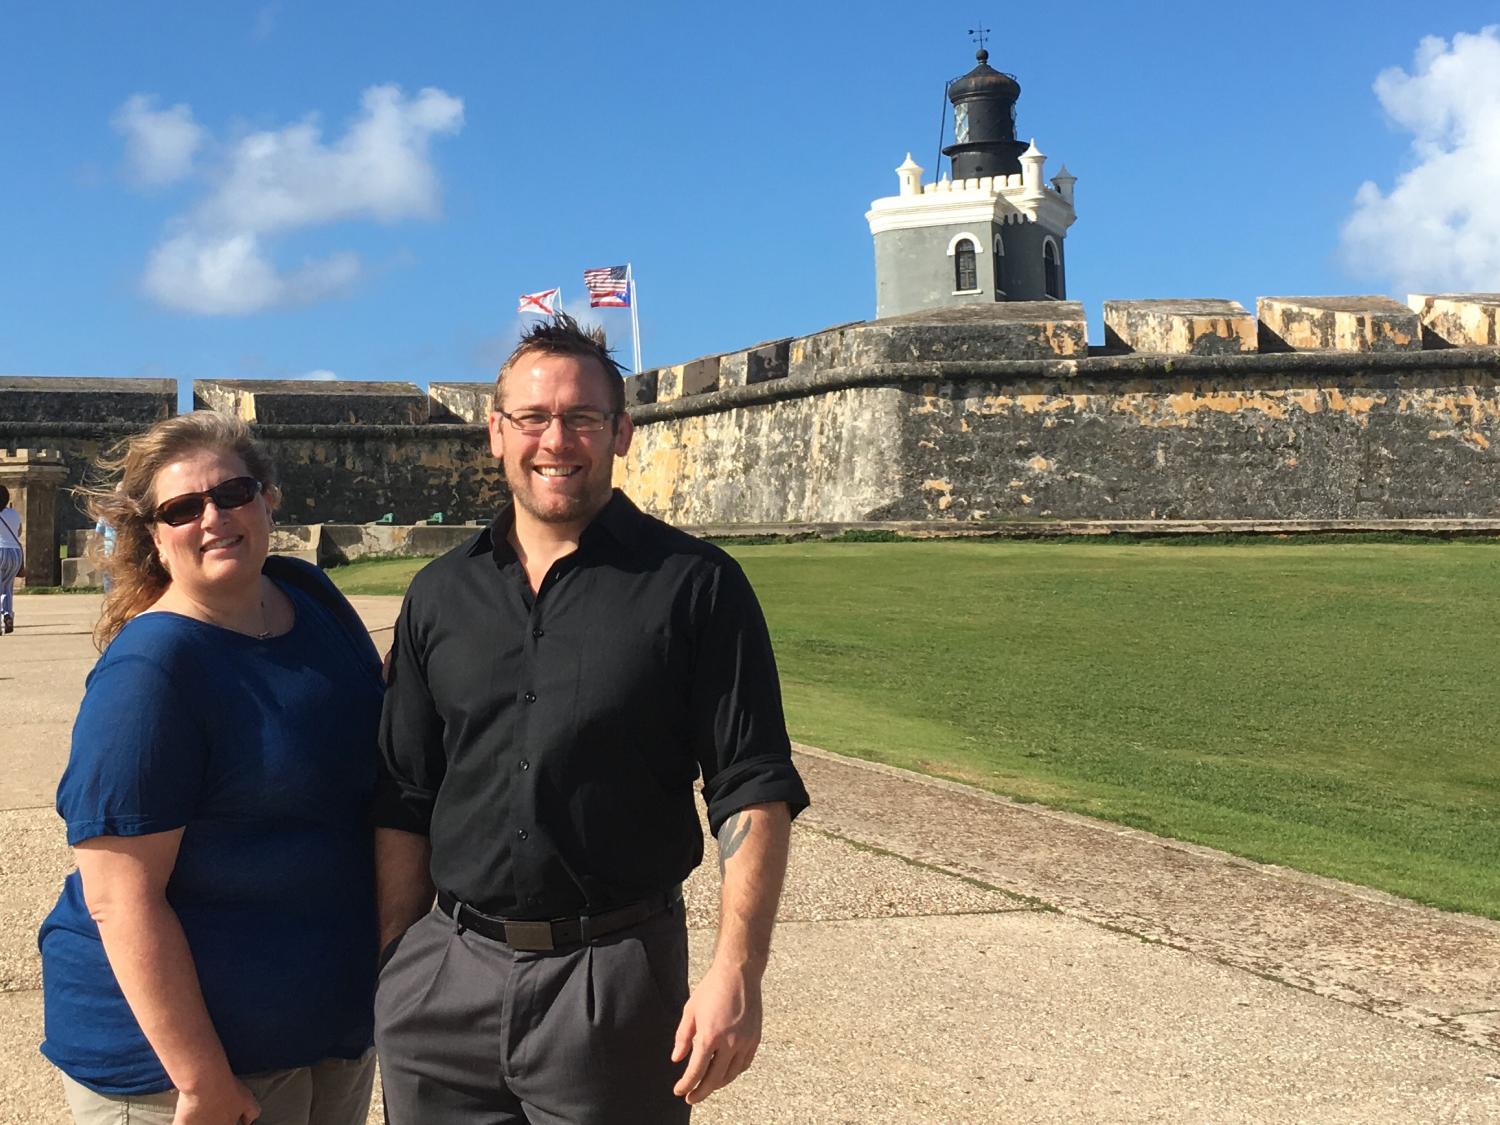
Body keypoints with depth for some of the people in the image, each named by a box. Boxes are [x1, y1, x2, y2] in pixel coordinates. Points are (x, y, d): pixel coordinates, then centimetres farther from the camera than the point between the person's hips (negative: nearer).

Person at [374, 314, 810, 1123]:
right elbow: (405, 801, 10)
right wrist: (389, 968, 6)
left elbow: (753, 791, -8)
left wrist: (736, 971, -16)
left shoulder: (694, 586, -5)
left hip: (614, 982, -3)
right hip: (446, 976, 3)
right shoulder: (440, 596, 7)